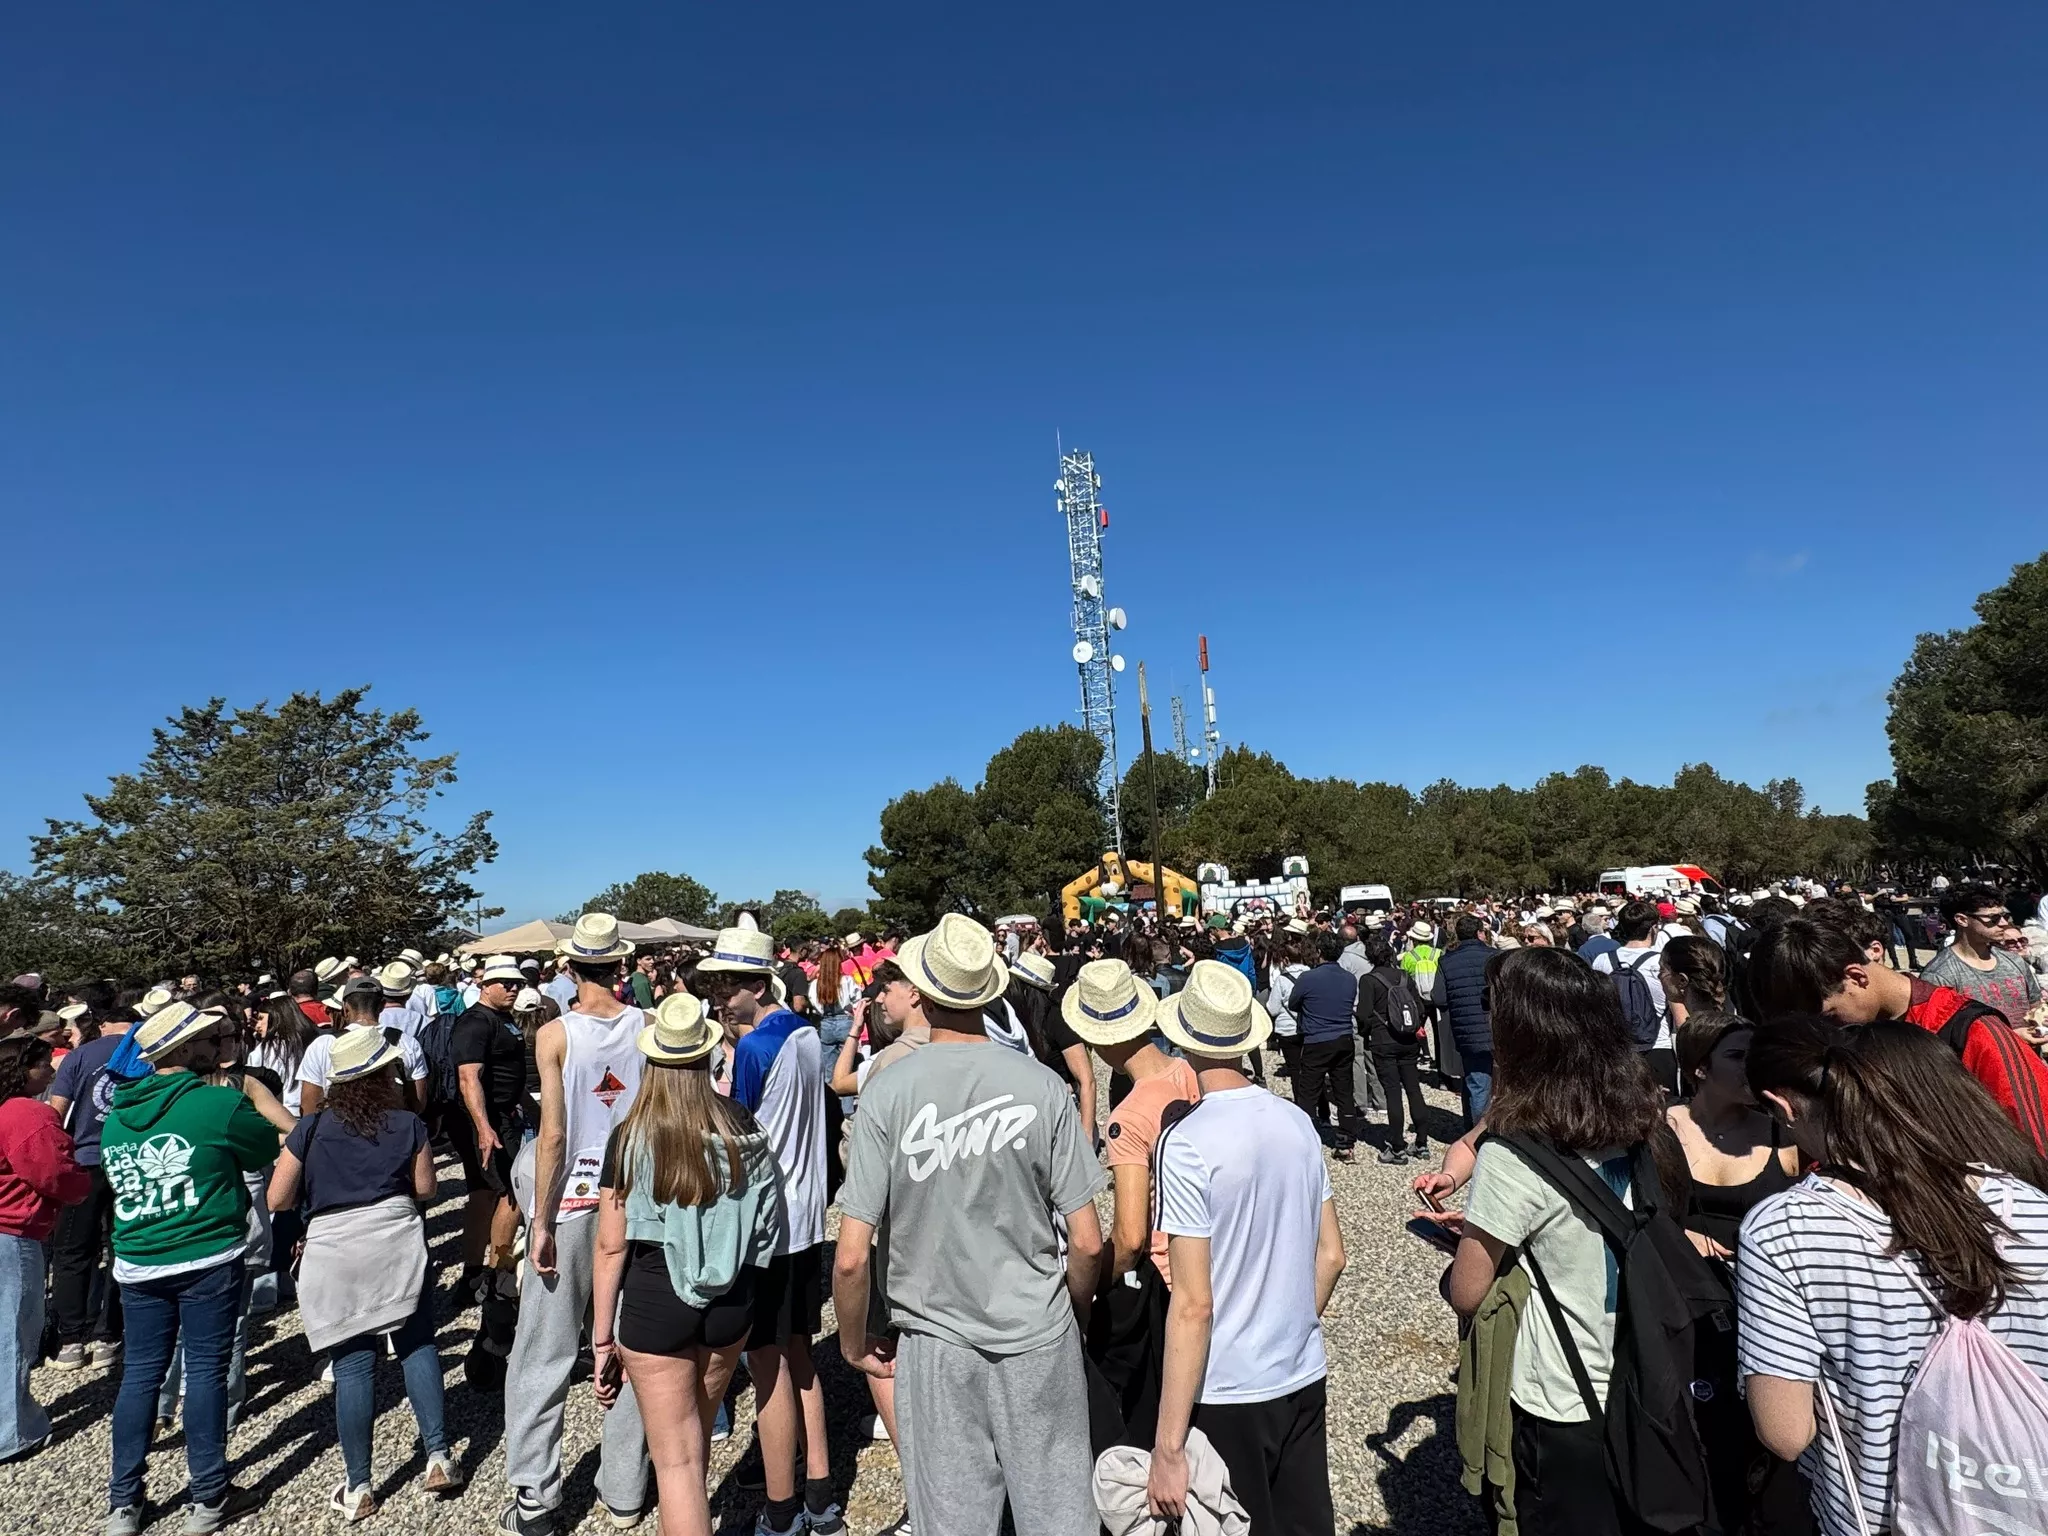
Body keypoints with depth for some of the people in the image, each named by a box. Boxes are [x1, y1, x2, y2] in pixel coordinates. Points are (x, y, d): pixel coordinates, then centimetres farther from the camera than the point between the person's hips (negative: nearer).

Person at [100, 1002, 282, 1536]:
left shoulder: (115, 1117, 5)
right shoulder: (221, 1104, -15)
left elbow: (118, 1179, 19)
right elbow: (271, 1150, -3)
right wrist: (248, 1095, 14)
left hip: (137, 1264, 6)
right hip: (209, 1258, -5)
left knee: (140, 1372, 15)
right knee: (206, 1370, 4)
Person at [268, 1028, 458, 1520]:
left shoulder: (310, 1128, 1)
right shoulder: (408, 1125, -1)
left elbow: (277, 1200, 2)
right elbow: (425, 1188, 5)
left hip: (333, 1253, 1)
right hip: (395, 1242, -1)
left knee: (353, 1365, 7)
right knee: (417, 1345, 12)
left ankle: (358, 1488, 15)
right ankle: (438, 1457, 10)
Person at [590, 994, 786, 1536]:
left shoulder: (631, 1139, -12)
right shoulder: (742, 1128, -5)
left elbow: (611, 1245, -9)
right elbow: (762, 1219, 5)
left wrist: (603, 1334, 0)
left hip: (654, 1304, -4)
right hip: (731, 1303, 4)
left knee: (677, 1459, 7)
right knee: (696, 1436, 27)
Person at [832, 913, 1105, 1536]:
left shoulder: (887, 1091, -14)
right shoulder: (1043, 1086, -12)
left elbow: (851, 1257, -13)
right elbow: (1087, 1242, -7)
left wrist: (853, 1343, 5)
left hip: (935, 1342, 0)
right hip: (1040, 1337, 1)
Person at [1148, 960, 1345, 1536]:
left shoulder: (1186, 1143, -21)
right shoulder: (1297, 1123, -2)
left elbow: (1193, 1304, -21)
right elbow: (1331, 1256, 7)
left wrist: (1167, 1449, -15)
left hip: (1228, 1393, -6)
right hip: (1304, 1378, 6)